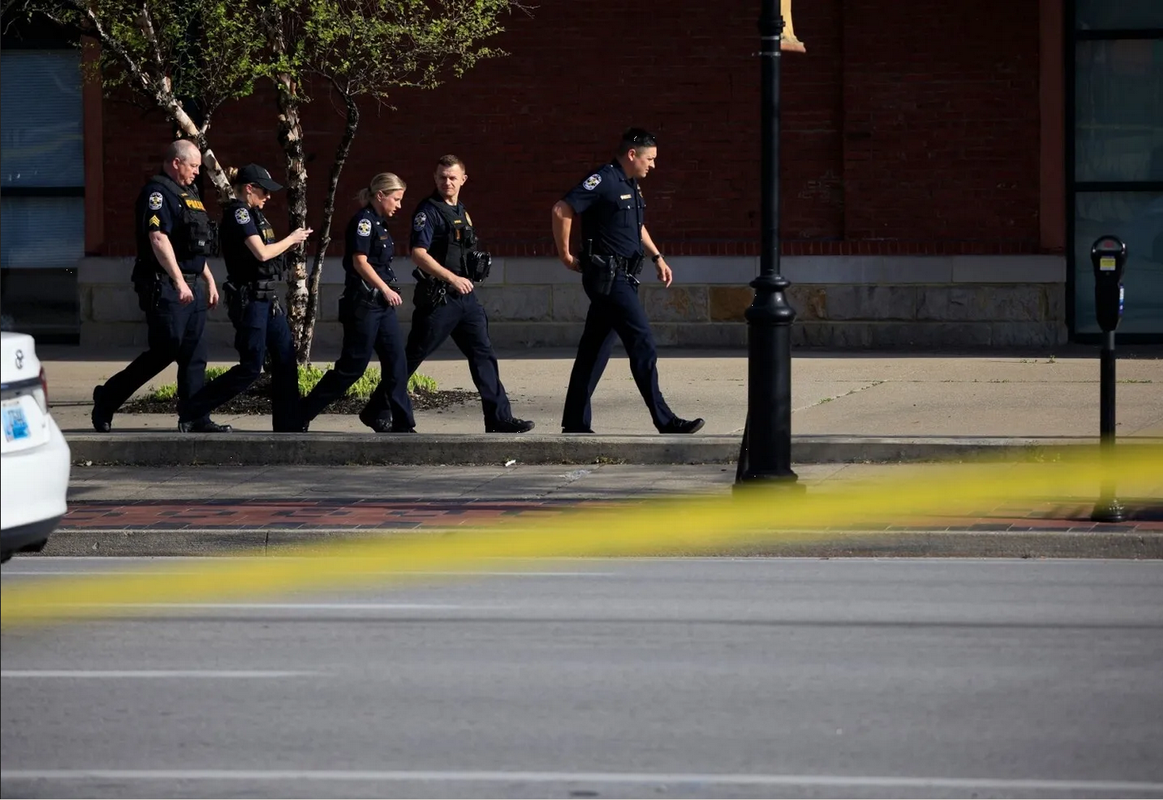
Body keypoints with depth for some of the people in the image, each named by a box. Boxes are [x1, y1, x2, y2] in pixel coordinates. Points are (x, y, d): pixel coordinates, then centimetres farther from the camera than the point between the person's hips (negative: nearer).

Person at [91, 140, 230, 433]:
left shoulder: (188, 194, 20)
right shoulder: (157, 193, -11)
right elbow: (158, 239, -22)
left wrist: (209, 280, 25)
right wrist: (179, 282, -26)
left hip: (191, 287, 10)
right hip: (165, 286, -10)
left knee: (194, 355, 5)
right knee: (164, 351, -9)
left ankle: (193, 418, 5)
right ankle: (108, 397, 2)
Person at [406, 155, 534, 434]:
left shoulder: (460, 211, 16)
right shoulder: (429, 211, -10)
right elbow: (418, 254, -19)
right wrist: (452, 279, -25)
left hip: (464, 295, 8)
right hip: (437, 296, -8)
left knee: (483, 355, 1)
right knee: (413, 356, -1)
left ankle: (499, 418, -2)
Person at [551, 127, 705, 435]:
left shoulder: (631, 186, 16)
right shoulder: (603, 181, -13)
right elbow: (562, 211, -18)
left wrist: (657, 257, 22)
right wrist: (566, 256, -12)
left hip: (622, 278, 10)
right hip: (607, 277, -10)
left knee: (595, 349, 10)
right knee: (643, 345, -11)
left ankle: (575, 422, 13)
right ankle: (665, 421, -12)